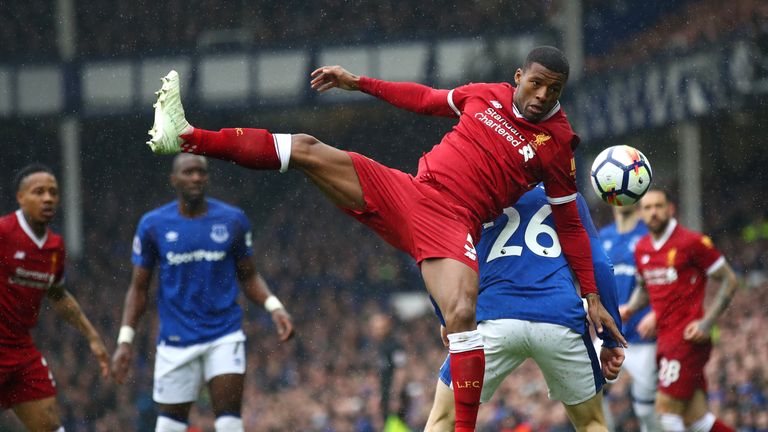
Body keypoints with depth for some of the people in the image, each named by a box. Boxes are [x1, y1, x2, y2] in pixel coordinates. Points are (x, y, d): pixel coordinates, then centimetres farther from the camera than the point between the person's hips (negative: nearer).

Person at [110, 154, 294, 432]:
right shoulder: (153, 225, 0)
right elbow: (138, 288, 7)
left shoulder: (232, 220, 2)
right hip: (176, 341, 0)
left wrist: (274, 306, -7)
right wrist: (125, 339, -2)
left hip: (224, 335, 0)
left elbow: (248, 276, 11)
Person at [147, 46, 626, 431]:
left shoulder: (557, 142, -3)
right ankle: (187, 137, -2)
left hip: (451, 224, -4)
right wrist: (358, 82, 24)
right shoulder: (487, 95, 8)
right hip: (404, 191, 4)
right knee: (308, 150, -3)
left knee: (461, 314, -30)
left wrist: (592, 298, 1)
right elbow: (426, 99, 24)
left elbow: (570, 224, 3)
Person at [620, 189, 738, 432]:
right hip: (664, 339, 7)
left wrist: (707, 323, -13)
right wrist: (630, 308, 9)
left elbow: (728, 281, -4)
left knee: (666, 407, -12)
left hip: (688, 338, -7)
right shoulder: (642, 249, 13)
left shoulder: (692, 243, -7)